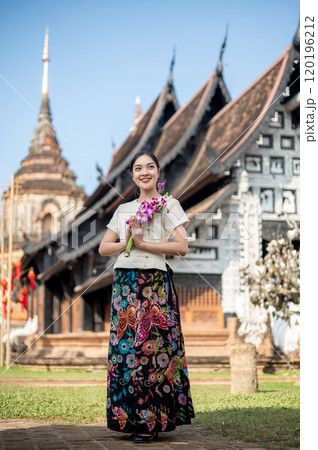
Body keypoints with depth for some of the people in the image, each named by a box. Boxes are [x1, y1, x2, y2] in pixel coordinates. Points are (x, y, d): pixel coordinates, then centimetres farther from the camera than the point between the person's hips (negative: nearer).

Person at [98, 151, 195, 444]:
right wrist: (127, 241, -4)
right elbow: (103, 248, 14)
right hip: (125, 283, 4)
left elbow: (182, 247, -6)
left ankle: (151, 421, -1)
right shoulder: (123, 210, 18)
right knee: (125, 346, 0)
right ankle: (129, 417, 8)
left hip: (156, 284, -4)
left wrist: (143, 243, -10)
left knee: (153, 346, -7)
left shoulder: (168, 205, 6)